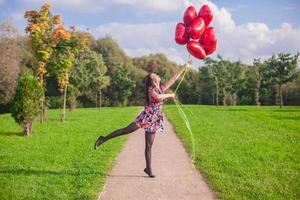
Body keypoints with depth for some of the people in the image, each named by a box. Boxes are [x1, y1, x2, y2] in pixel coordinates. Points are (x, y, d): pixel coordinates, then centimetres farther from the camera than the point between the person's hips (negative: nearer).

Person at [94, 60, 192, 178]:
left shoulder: (162, 88, 15)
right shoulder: (151, 89, -4)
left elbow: (174, 78, 18)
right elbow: (158, 97, -25)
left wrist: (185, 67, 19)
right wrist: (169, 95, -9)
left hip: (154, 119, 6)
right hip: (147, 115, -6)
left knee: (149, 145, 7)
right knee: (127, 130, -13)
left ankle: (148, 168, 10)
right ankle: (103, 139, -5)